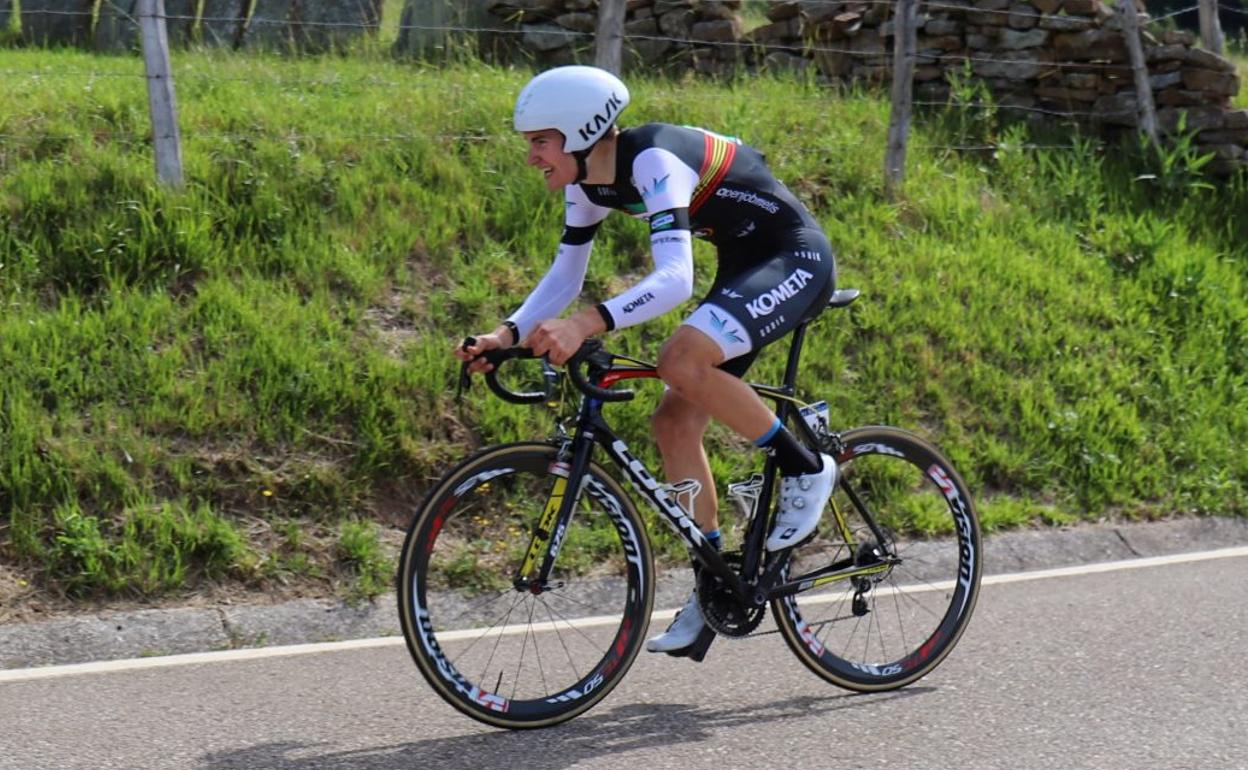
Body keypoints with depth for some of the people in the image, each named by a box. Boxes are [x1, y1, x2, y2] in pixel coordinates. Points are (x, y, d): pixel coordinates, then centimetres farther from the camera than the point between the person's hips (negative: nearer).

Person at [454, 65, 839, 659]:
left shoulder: (653, 161, -28)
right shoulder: (588, 183, -1)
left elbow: (675, 278, -39)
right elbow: (564, 278, 7)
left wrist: (588, 324, -51)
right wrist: (508, 334, -9)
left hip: (795, 260, -9)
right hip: (744, 267, 9)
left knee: (682, 360, -31)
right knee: (674, 423, 1)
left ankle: (804, 468, -10)